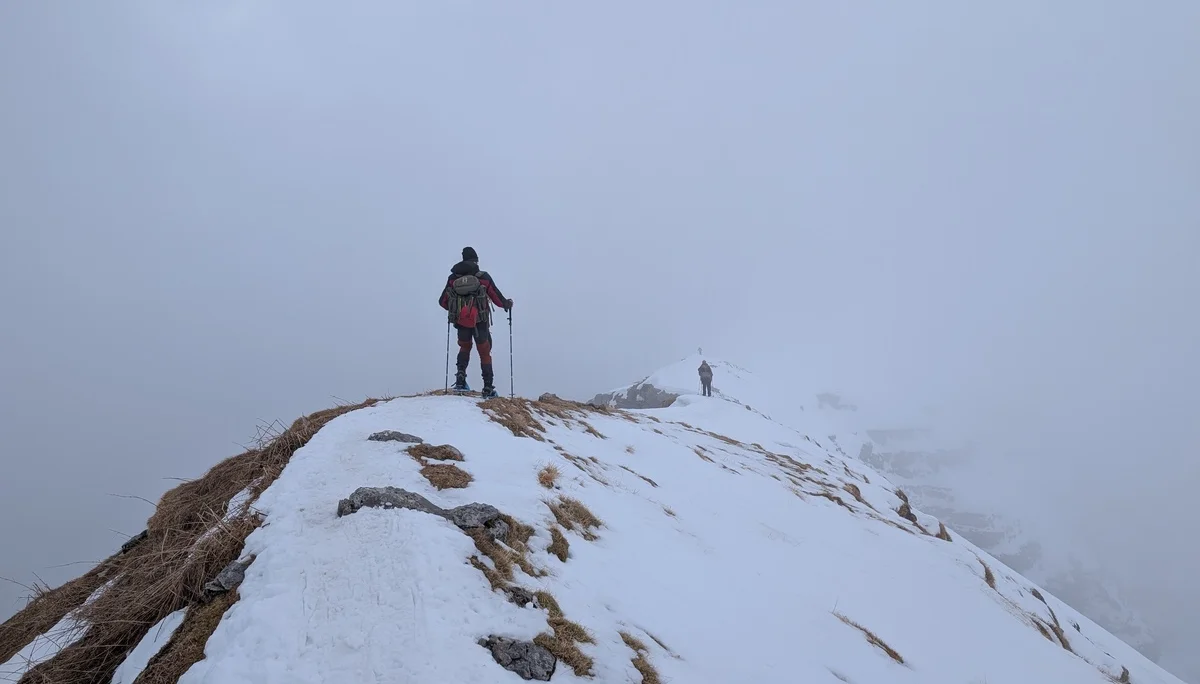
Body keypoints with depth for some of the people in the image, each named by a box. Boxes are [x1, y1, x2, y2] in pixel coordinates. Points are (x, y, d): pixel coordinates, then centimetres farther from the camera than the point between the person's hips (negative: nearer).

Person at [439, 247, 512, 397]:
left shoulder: (453, 278, 1)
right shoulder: (484, 277, -6)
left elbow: (443, 302, 9)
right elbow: (498, 299, -2)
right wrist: (507, 304, 20)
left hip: (461, 322, 2)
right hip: (480, 322, -2)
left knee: (464, 347, 27)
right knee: (484, 353, 11)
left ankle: (461, 376, 5)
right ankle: (488, 388, 6)